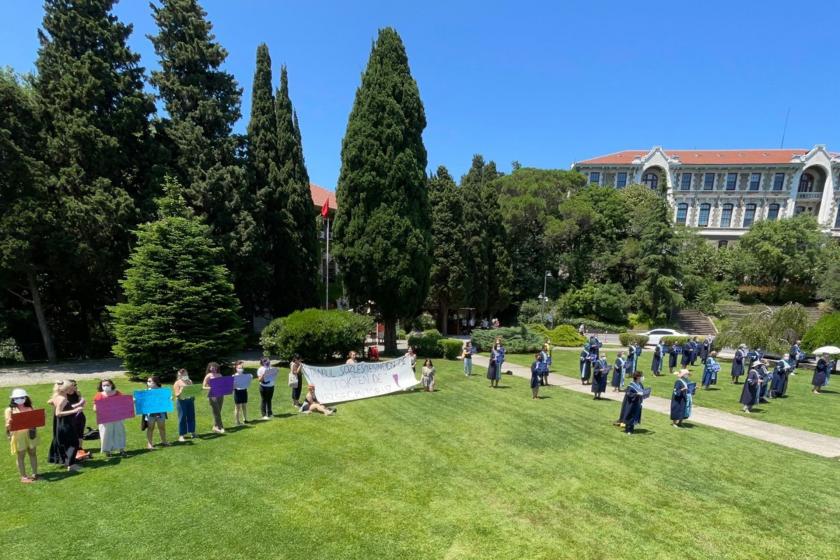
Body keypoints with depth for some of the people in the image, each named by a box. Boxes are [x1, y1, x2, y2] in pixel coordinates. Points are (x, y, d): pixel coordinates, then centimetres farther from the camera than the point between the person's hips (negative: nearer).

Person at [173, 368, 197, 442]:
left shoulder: (190, 381, 12)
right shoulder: (177, 383, -2)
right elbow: (177, 395, -7)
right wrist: (181, 392, -26)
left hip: (190, 400, 5)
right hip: (181, 401, -5)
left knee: (191, 416, 7)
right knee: (182, 418, -2)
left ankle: (192, 432, 19)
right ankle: (181, 435, 5)